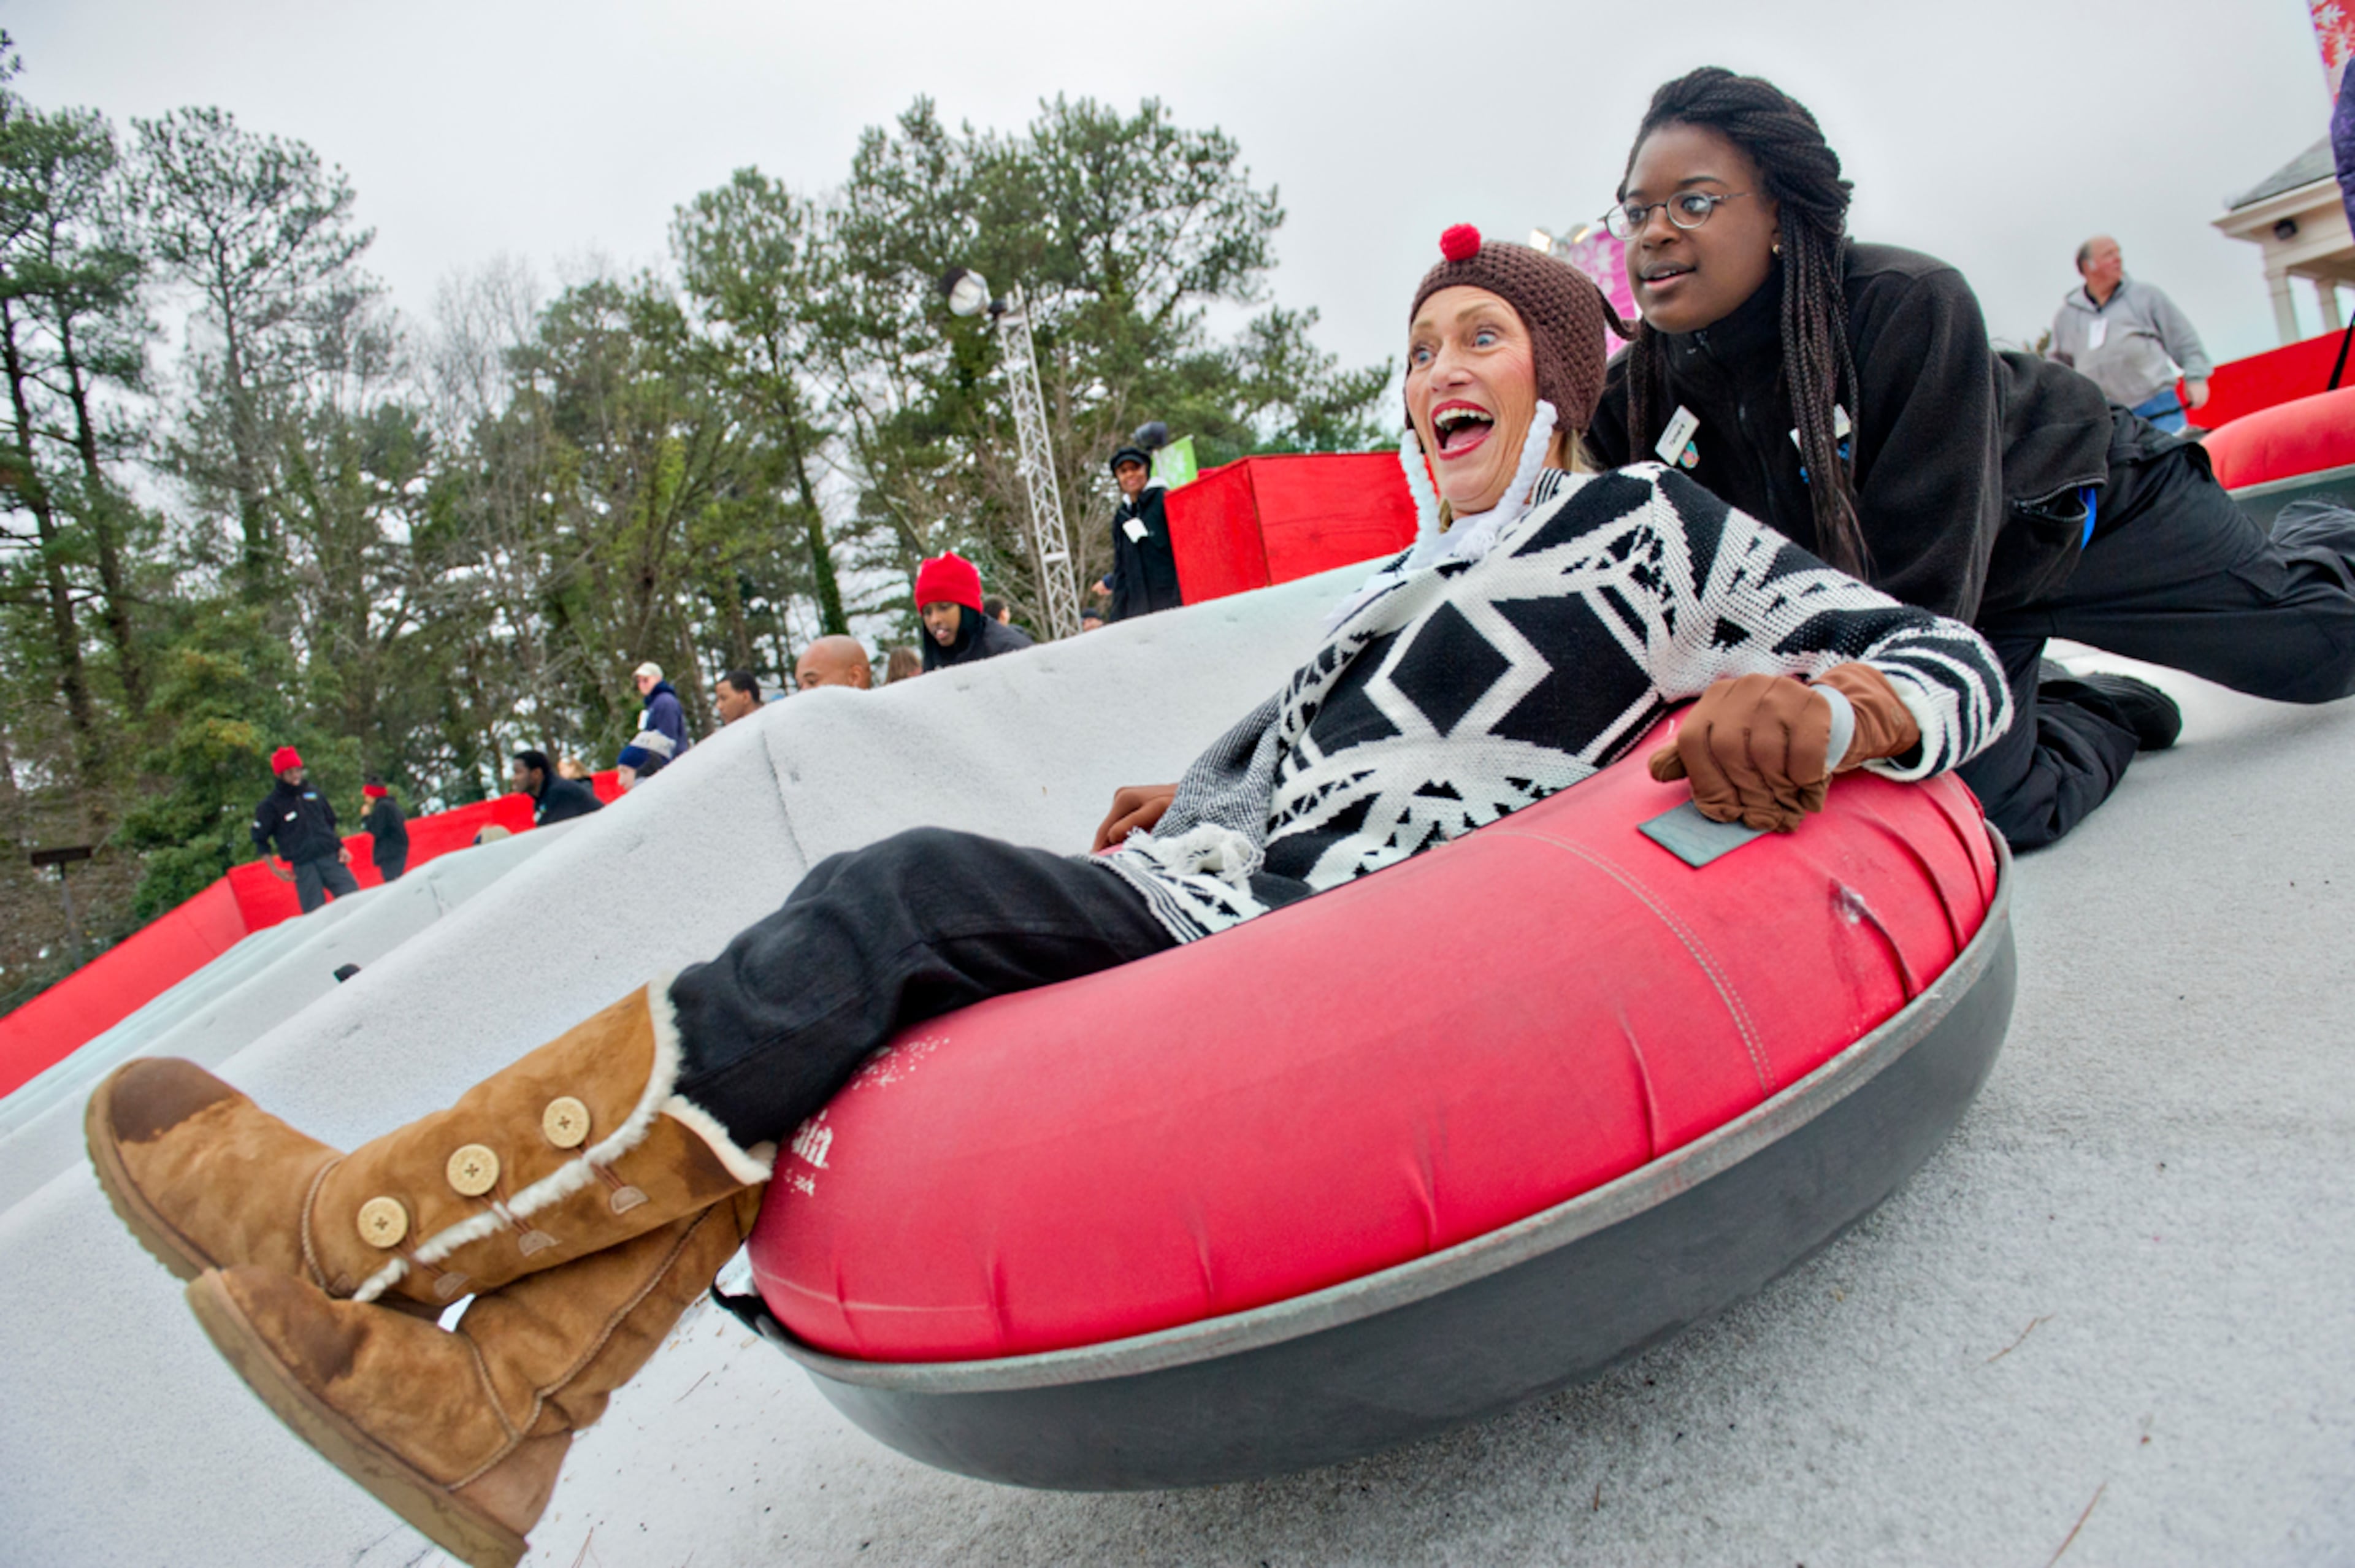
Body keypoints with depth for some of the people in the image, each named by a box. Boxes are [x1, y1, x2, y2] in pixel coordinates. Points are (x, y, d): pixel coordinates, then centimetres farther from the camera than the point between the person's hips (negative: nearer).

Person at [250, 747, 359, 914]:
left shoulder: (313, 793, 12)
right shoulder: (270, 805, 1)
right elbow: (260, 840, 6)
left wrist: (341, 847, 10)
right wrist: (274, 869, -2)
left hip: (332, 858, 3)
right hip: (303, 867, -3)